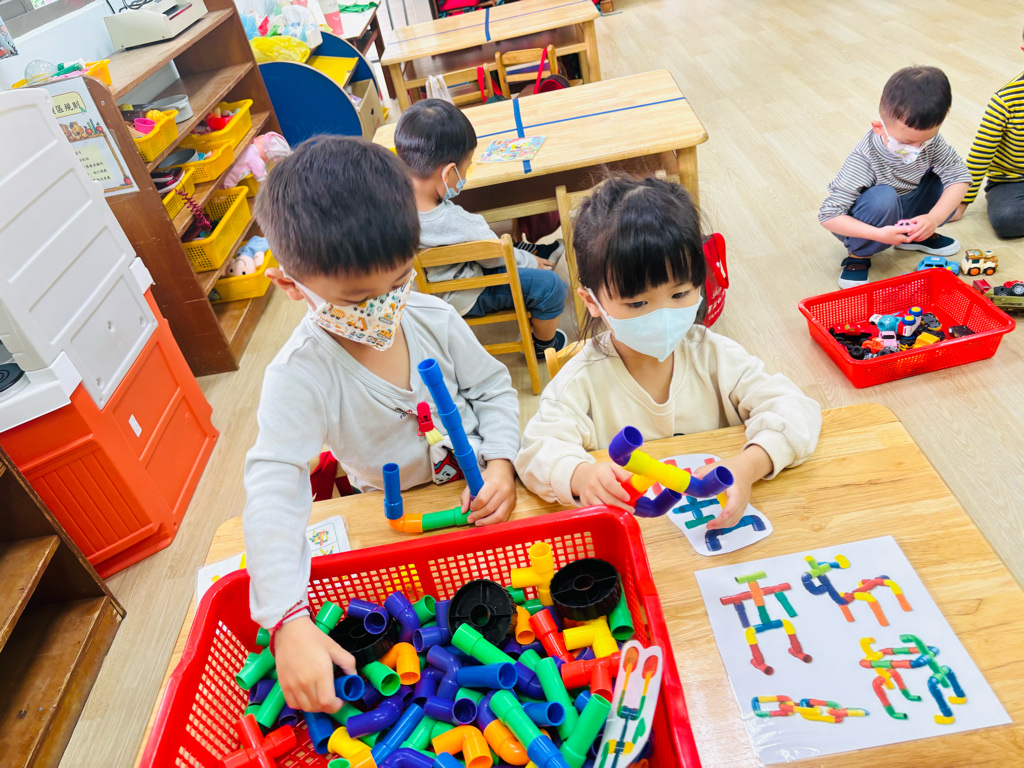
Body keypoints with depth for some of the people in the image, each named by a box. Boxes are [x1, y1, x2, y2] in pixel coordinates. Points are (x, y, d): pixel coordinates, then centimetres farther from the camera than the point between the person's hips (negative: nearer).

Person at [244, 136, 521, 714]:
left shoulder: (433, 318, -12)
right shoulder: (300, 375, -25)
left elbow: (493, 389, 2)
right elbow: (273, 492, -32)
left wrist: (501, 462, -17)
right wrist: (289, 622, -41)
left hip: (482, 495, 3)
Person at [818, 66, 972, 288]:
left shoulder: (929, 140, -16)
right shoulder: (863, 161, -31)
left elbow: (960, 176, -14)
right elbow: (828, 216, -32)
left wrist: (933, 218, -31)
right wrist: (879, 234, -40)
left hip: (902, 212, 6)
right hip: (870, 222, -5)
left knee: (948, 181, -14)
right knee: (883, 197, -36)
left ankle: (916, 236, 12)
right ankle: (858, 255, -10)